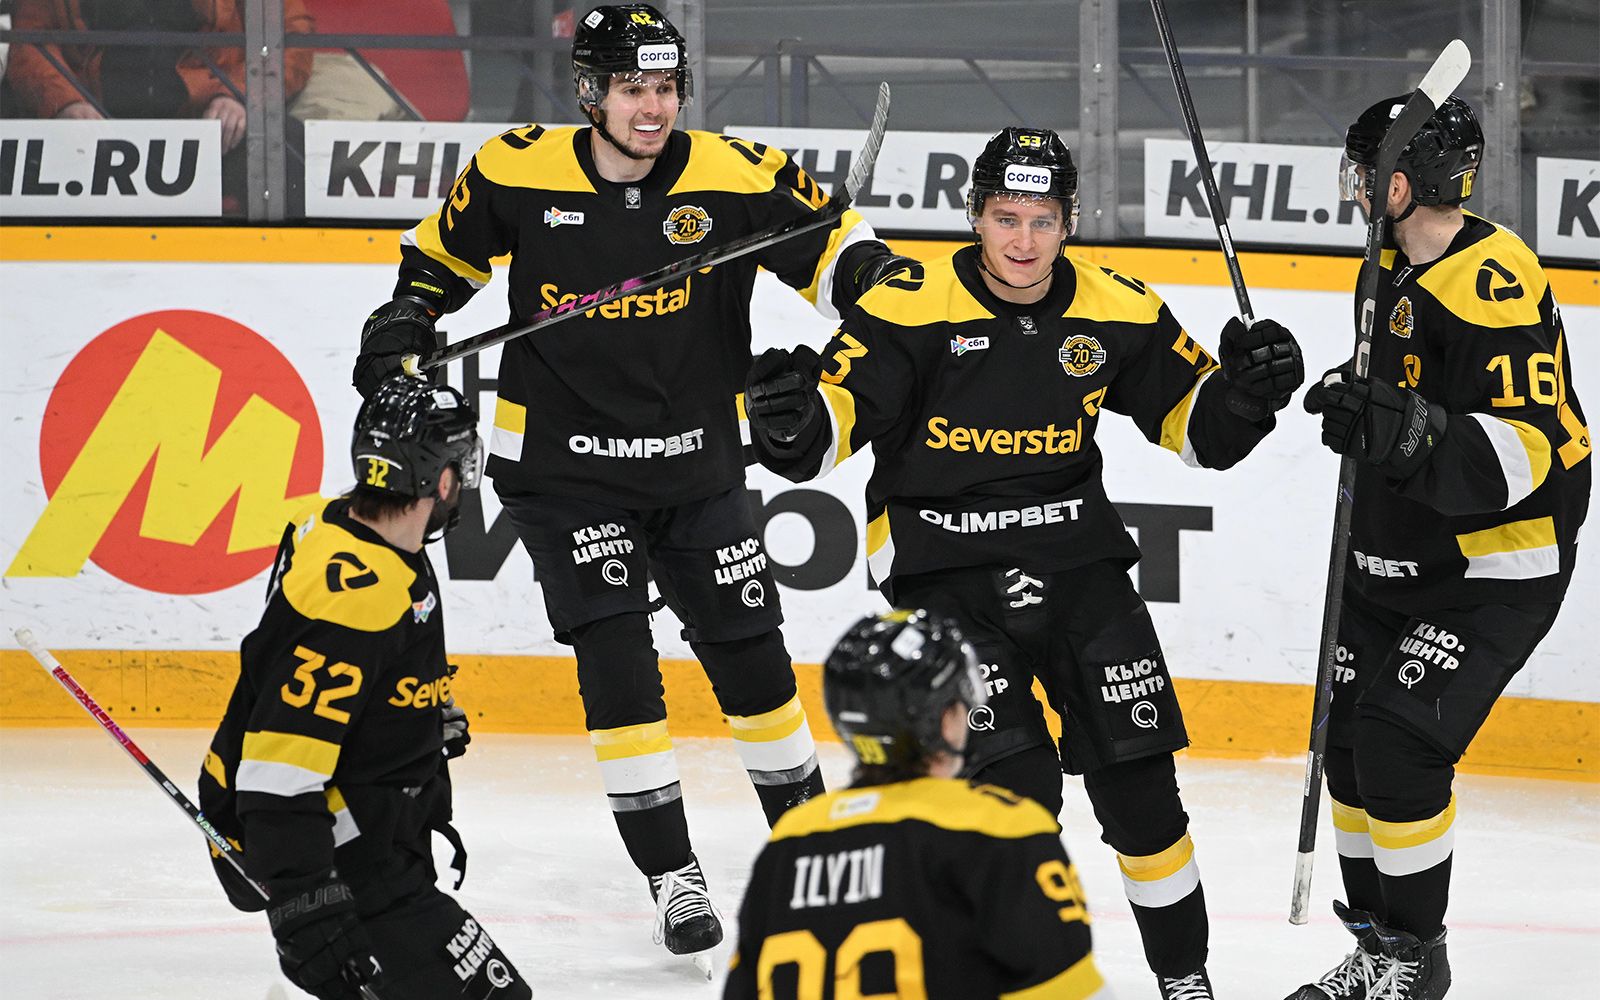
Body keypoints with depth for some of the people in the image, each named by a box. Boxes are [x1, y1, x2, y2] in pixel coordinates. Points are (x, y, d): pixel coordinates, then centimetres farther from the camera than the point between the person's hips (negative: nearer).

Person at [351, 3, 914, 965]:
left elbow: (833, 243, -9)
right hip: (565, 469, -1)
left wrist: (877, 274, -29)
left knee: (753, 658, 8)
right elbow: (447, 247, 9)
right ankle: (672, 873, -1)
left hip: (698, 467, 1)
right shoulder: (520, 172, -10)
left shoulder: (735, 176, -13)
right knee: (618, 665, -11)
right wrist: (405, 317, -4)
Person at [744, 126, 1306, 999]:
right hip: (942, 564, -3)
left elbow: (1197, 425, 8)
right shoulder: (911, 307, -11)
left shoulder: (1116, 313, 0)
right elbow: (832, 419, -14)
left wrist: (1245, 390, -13)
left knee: (1137, 779, 1)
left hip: (1073, 558, 3)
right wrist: (791, 423, -36)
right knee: (1015, 783, -17)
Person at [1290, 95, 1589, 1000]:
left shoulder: (1491, 286, -24)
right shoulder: (1402, 270, 7)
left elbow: (1526, 447, -31)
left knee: (1400, 747, -17)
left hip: (1495, 574, -10)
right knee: (1350, 739, 8)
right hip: (1397, 560, 10)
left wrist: (1404, 429, -40)